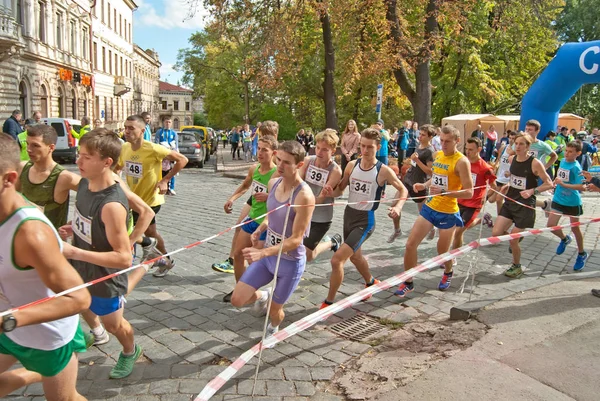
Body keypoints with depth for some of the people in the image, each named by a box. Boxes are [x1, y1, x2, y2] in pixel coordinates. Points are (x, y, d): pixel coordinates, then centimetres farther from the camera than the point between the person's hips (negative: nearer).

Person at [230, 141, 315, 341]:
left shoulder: (304, 196, -27)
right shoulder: (273, 183, -4)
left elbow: (296, 239, -26)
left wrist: (263, 252, -36)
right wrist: (260, 229, -5)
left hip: (291, 262, -6)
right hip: (268, 255, 6)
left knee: (274, 310, 12)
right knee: (237, 300, 3)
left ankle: (273, 328, 50)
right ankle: (262, 296, 37)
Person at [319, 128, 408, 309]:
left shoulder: (384, 171, -13)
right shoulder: (352, 165, -1)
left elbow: (403, 190, 0)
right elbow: (340, 189, 7)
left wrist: (398, 207, -18)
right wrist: (330, 192, -15)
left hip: (365, 220, -6)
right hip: (348, 214, 6)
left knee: (337, 260, -16)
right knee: (355, 256, 26)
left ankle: (329, 302, 3)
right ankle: (371, 282, 56)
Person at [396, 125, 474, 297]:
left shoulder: (461, 162, -16)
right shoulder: (438, 155, 6)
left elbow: (469, 192, -20)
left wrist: (444, 192, -31)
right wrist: (424, 185, 1)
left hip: (447, 213, -6)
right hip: (429, 207, 6)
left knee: (443, 251, 12)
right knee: (410, 244, -1)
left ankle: (448, 273, 45)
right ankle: (408, 283, 13)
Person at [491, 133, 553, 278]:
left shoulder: (535, 163, -15)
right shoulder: (512, 159, 2)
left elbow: (549, 184, -11)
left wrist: (532, 191, -25)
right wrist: (508, 185, 4)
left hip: (525, 205, -6)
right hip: (510, 201, 6)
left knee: (513, 240, -1)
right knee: (496, 233, -4)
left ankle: (517, 267, 26)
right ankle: (516, 238, 29)